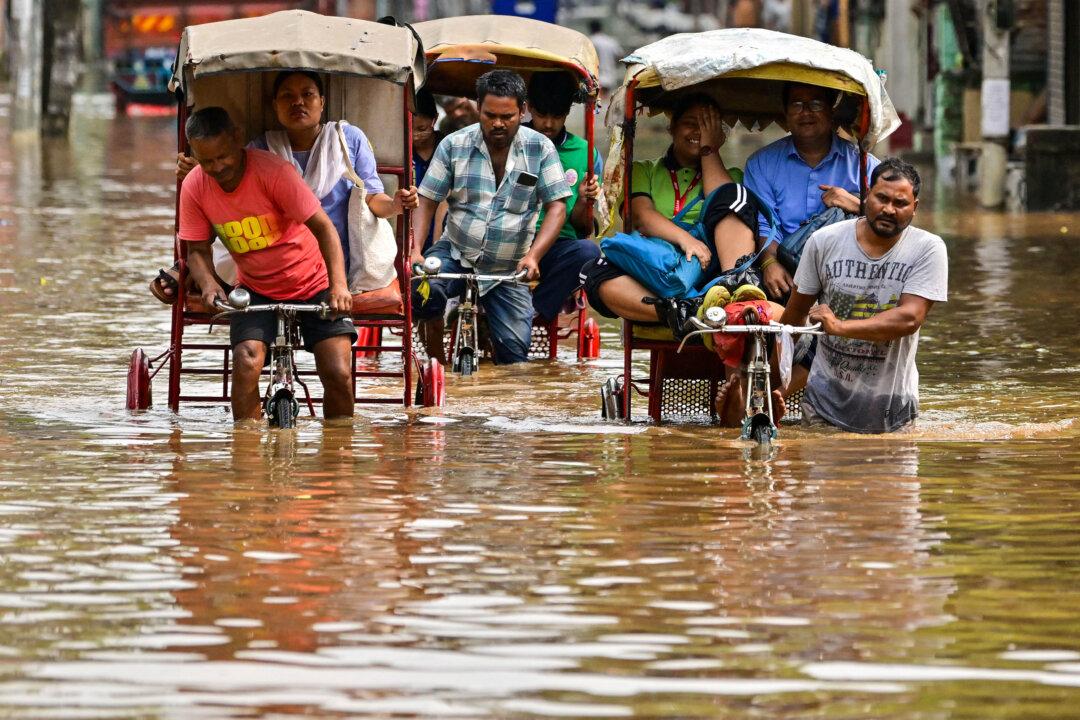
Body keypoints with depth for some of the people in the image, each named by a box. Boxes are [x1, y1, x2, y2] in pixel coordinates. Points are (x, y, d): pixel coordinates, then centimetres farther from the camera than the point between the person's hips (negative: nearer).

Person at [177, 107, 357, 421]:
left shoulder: (272, 171, -23)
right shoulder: (194, 187, -11)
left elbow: (323, 227, -21)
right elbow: (197, 250, -1)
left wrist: (339, 284, -33)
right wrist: (208, 283, -23)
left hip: (314, 286, -2)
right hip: (256, 290, 2)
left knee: (338, 374, -12)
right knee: (246, 363, -23)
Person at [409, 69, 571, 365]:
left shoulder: (540, 149, -2)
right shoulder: (454, 145, -1)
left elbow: (556, 208, -7)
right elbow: (426, 202, -1)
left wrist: (533, 255, -23)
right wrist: (415, 250, -19)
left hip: (508, 272, 0)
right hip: (455, 253, 0)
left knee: (514, 350, -16)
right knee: (422, 293, -32)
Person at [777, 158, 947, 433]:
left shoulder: (928, 249, -10)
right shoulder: (824, 242, -4)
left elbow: (910, 318, -21)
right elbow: (795, 315, 6)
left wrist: (841, 327, -32)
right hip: (825, 397, 1)